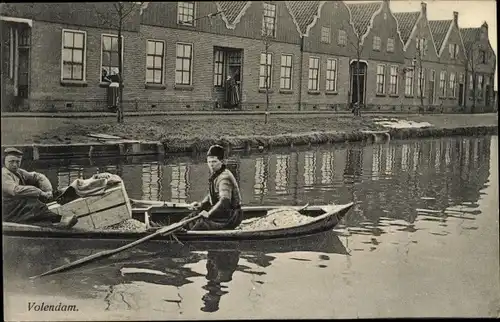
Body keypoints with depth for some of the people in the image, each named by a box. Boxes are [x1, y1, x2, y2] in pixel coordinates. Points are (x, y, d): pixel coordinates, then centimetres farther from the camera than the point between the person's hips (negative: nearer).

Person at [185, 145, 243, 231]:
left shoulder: (224, 177, -22)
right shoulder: (214, 175, 8)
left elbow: (224, 202, -33)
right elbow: (211, 196, 20)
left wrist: (209, 214, -32)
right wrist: (201, 204, 4)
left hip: (230, 217, -10)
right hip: (222, 212, 10)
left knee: (201, 225, -25)